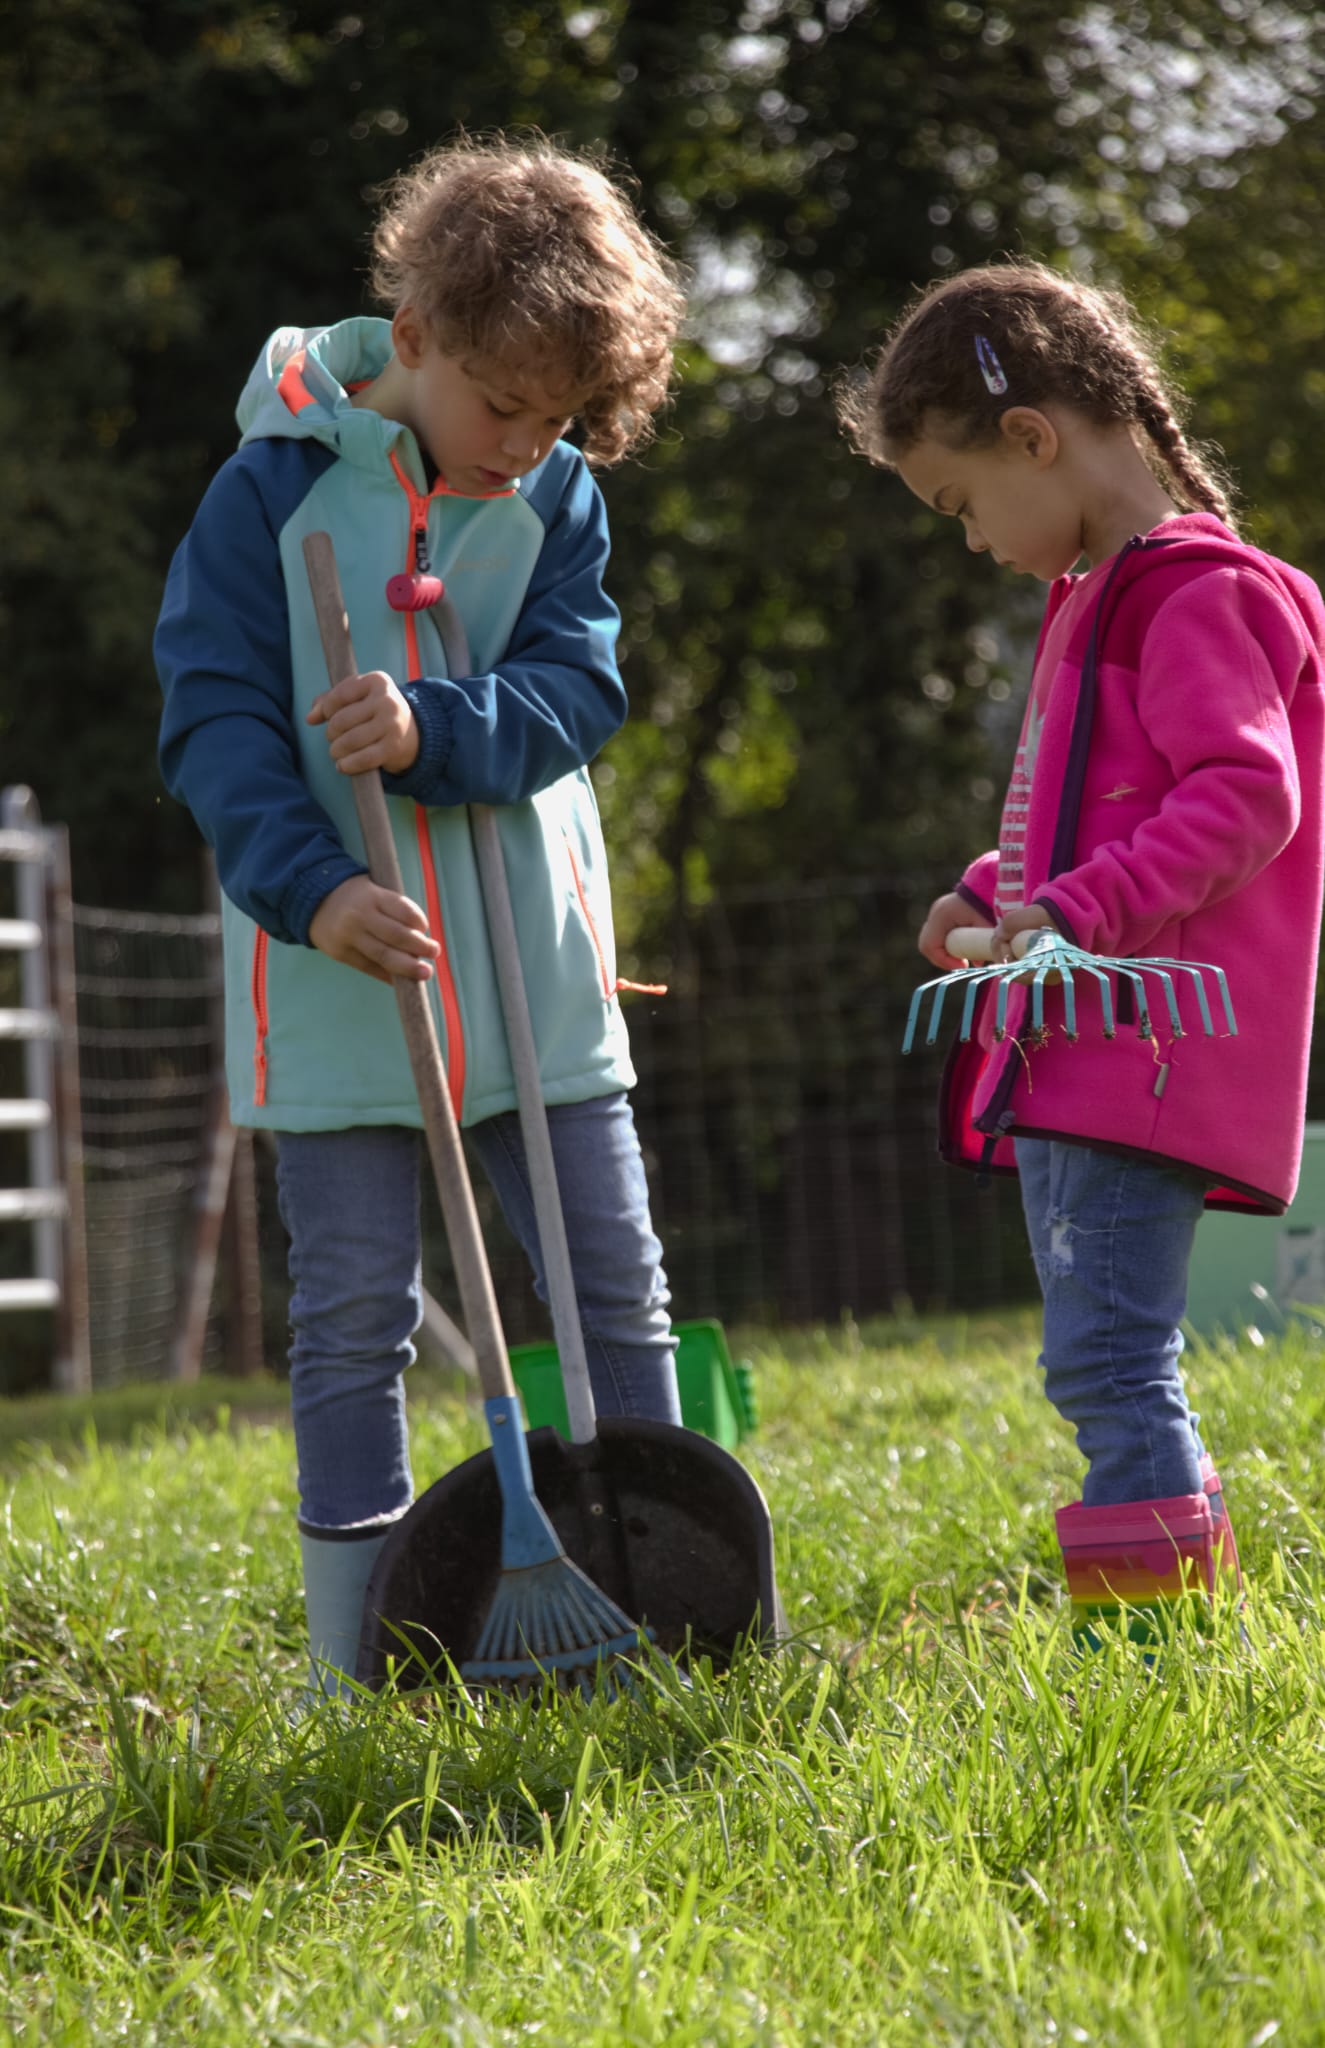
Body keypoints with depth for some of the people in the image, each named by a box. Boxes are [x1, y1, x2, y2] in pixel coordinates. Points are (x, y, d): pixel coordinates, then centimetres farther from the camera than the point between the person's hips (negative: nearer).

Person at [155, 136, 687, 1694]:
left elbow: (575, 692, -3)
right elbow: (213, 715, -9)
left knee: (618, 1287, 6)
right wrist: (311, 888, -22)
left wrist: (431, 731, -23)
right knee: (353, 1313, 1)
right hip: (340, 968, -3)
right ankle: (356, 1663, 9)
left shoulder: (558, 496, 5)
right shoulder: (275, 487, -5)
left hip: (533, 964, 3)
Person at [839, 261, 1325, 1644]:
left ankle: (1155, 1625, -14)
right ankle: (1185, 1613, 18)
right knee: (1109, 1371, 13)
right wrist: (995, 895, 15)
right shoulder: (1097, 597, 22)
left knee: (1105, 1360, -15)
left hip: (1143, 1051, -11)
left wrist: (1075, 911, -26)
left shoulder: (1199, 597, -10)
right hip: (1068, 1060, 11)